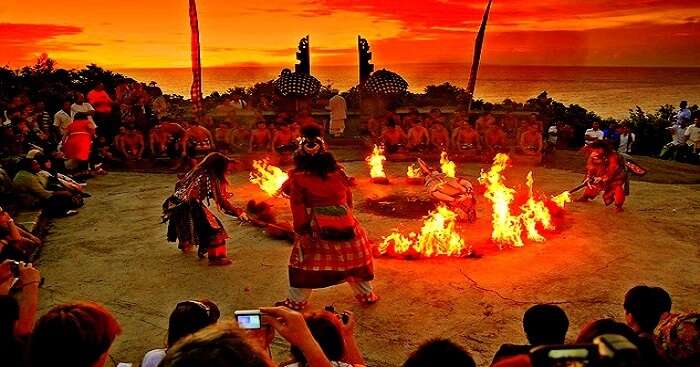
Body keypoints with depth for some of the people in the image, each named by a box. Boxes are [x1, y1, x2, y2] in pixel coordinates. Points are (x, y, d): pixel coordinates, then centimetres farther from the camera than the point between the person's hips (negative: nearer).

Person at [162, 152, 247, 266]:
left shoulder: (196, 171, 13)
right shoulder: (212, 178, -9)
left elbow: (179, 185, 20)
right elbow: (221, 201, -10)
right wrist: (238, 212, -5)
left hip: (176, 204, 8)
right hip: (191, 208, -8)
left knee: (184, 223, 35)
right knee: (212, 228, 0)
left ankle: (184, 245, 59)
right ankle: (216, 257, -2)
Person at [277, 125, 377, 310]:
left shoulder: (298, 177, -8)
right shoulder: (338, 171, 0)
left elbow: (298, 207, -6)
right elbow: (349, 199, 9)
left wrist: (301, 230, 3)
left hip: (316, 228, -2)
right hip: (344, 224, 3)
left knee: (304, 262, 13)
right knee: (354, 258, 19)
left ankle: (296, 301, 21)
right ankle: (366, 295, 31)